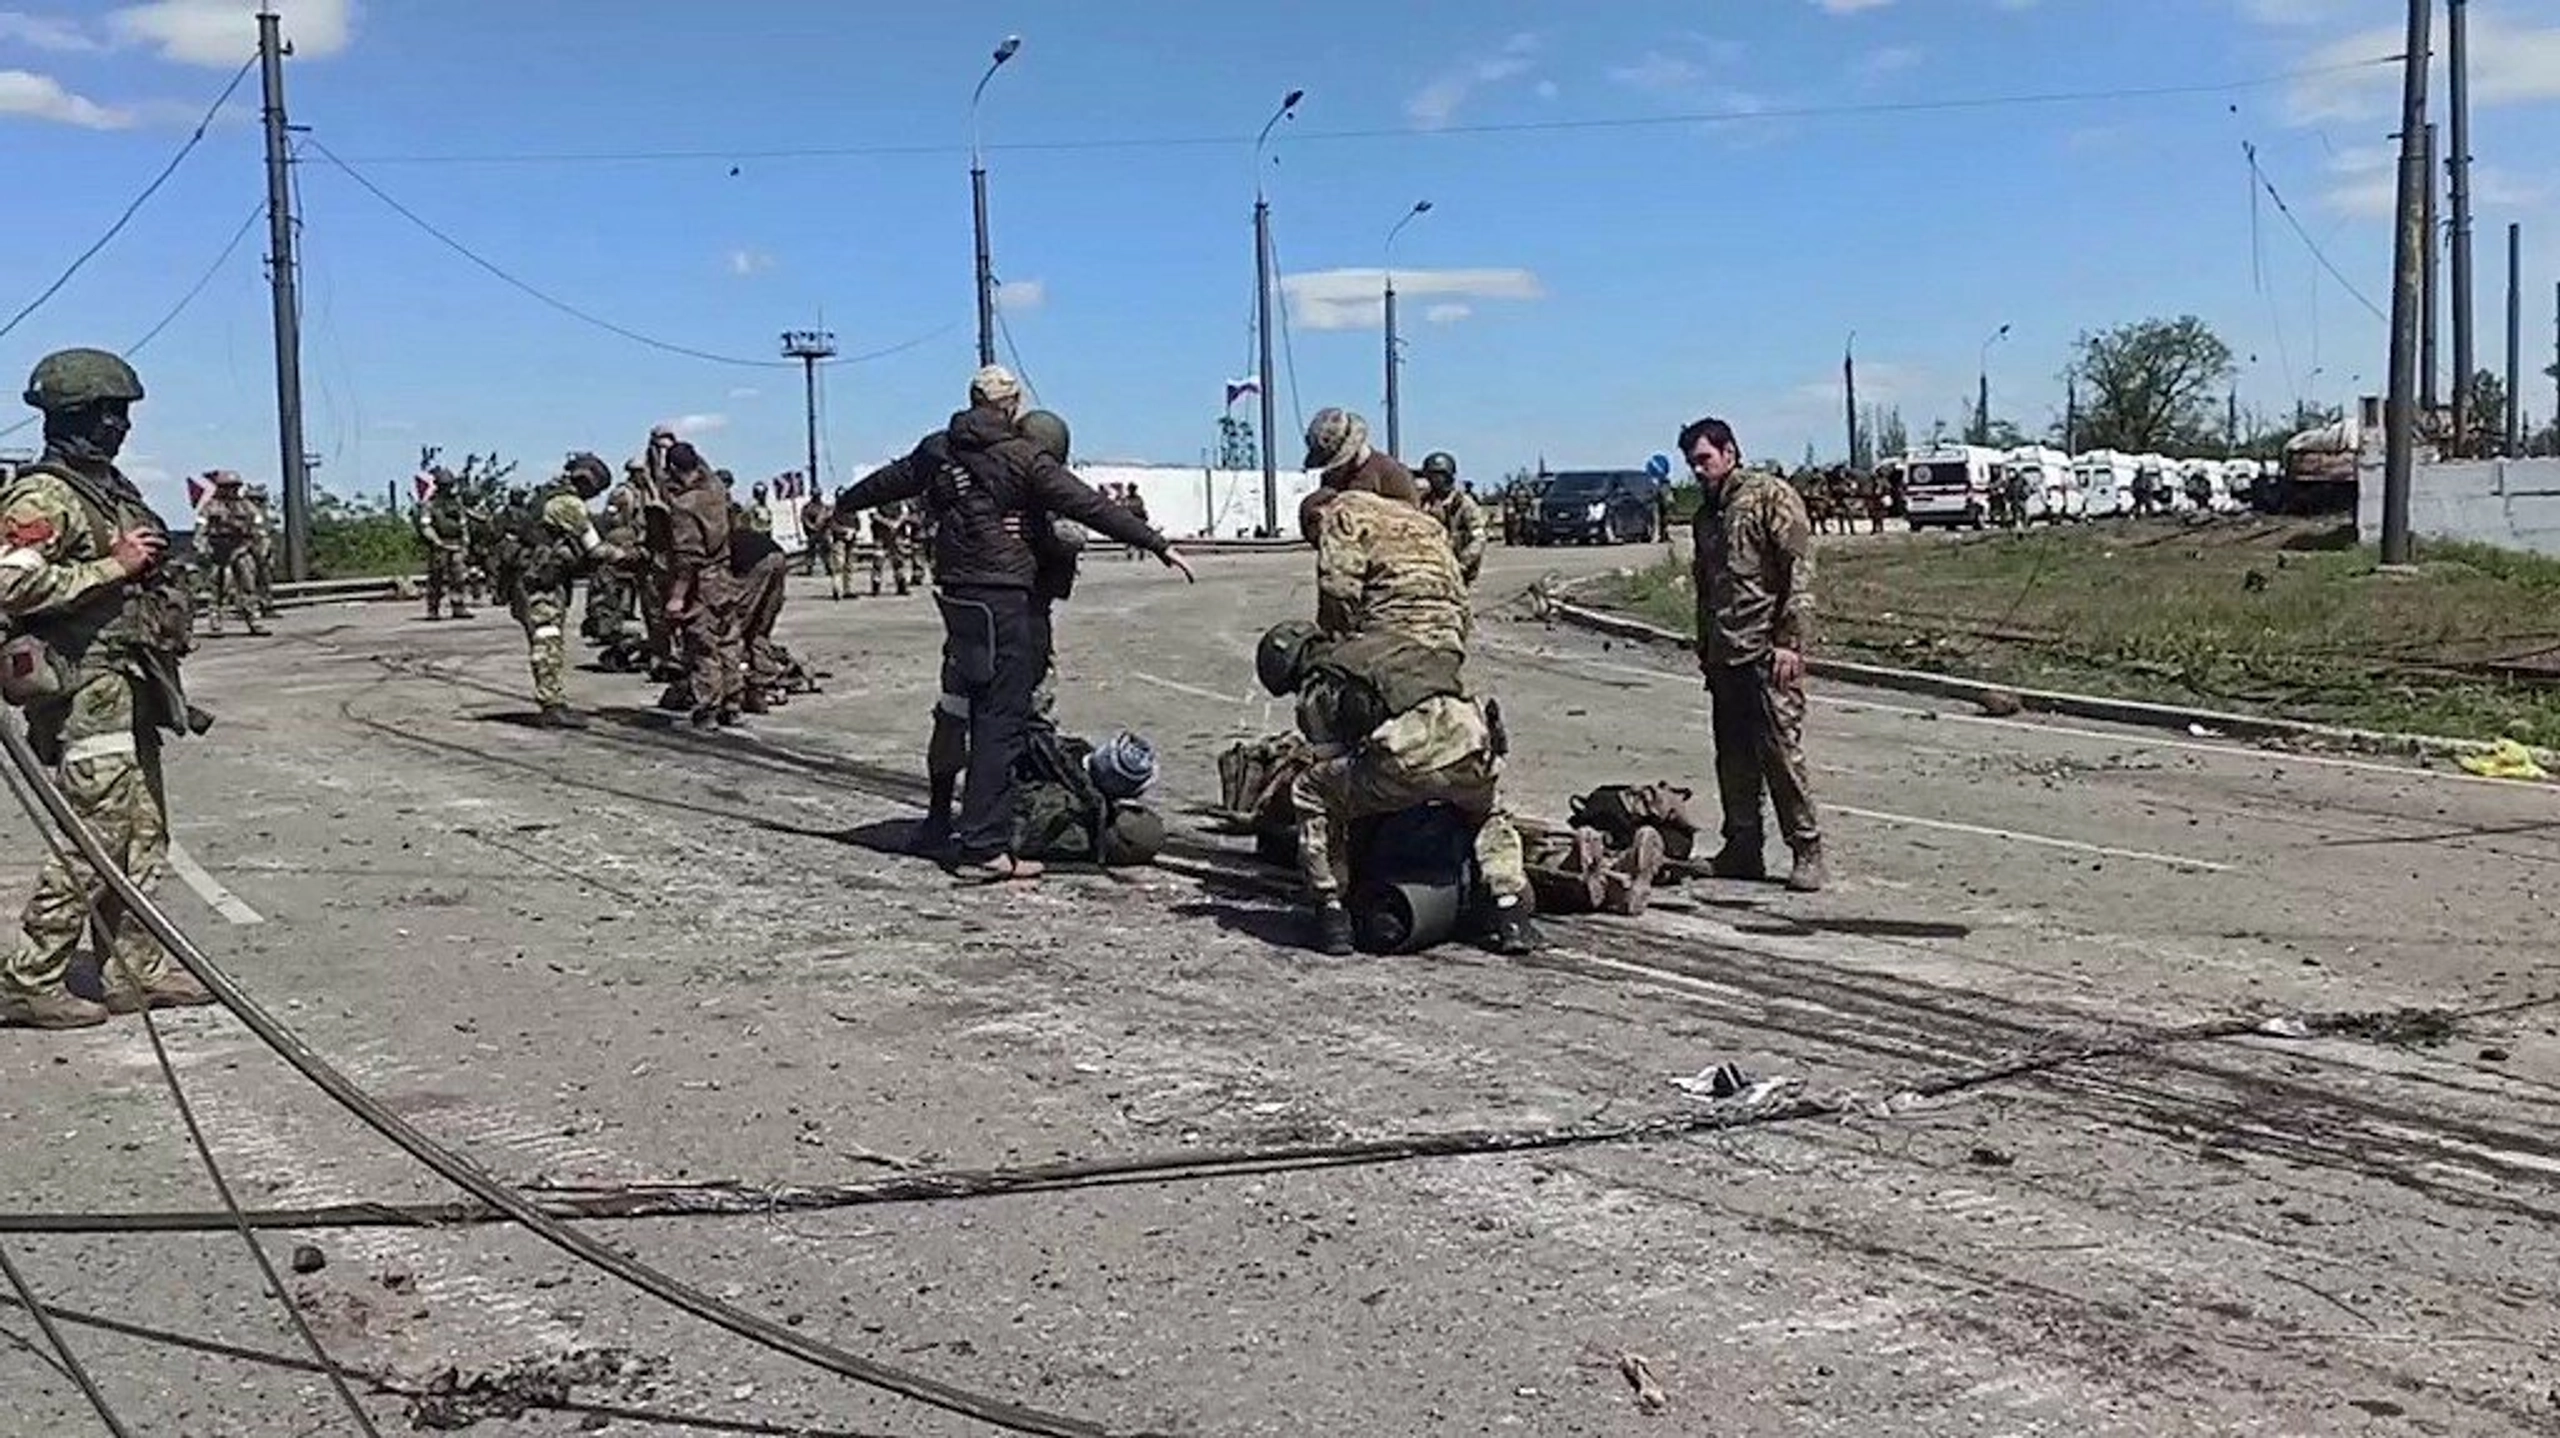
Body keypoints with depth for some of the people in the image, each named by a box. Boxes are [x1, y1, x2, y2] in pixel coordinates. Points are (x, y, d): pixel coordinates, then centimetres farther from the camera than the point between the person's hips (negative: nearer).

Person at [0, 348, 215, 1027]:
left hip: (129, 690, 10)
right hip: (87, 691, -10)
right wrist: (112, 567, -20)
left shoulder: (109, 488, 16)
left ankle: (134, 971, 19)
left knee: (142, 838, 12)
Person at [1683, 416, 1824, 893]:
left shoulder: (1771, 497, -5)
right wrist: (1705, 649, 20)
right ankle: (1743, 849, 16)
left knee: (1781, 751, -7)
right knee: (1733, 757, 9)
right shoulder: (1706, 514, 19)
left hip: (1767, 653, -7)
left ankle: (1807, 850, 1)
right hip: (1724, 657, 8)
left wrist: (1790, 641, -17)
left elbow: (1800, 571, -11)